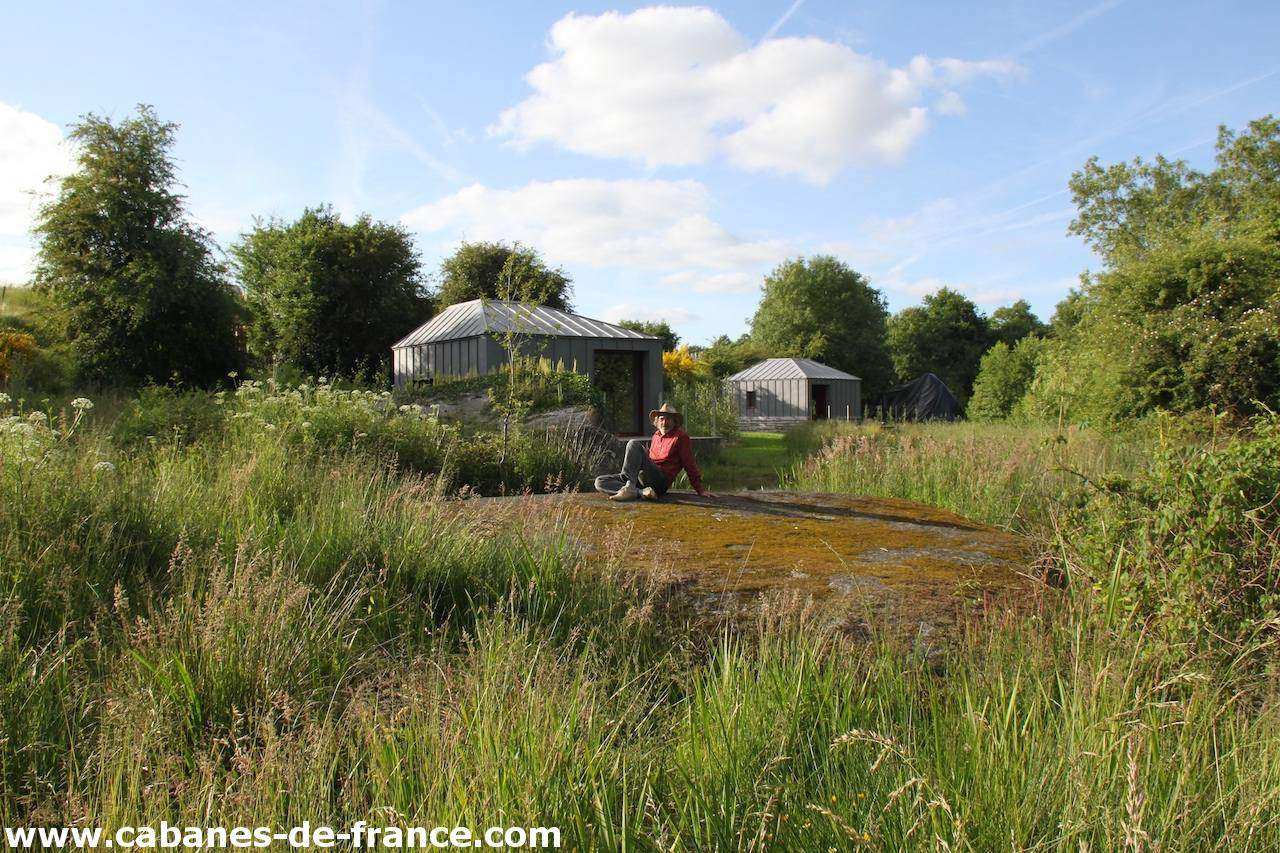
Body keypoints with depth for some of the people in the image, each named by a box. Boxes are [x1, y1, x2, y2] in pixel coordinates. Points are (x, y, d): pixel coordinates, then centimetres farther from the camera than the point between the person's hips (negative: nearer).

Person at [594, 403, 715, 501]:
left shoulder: (681, 437, 5)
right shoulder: (656, 436, 26)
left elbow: (690, 465, 4)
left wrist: (700, 490, 2)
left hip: (660, 479, -7)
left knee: (634, 444, -25)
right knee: (600, 482, -11)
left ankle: (629, 486, -40)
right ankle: (641, 492, -29)